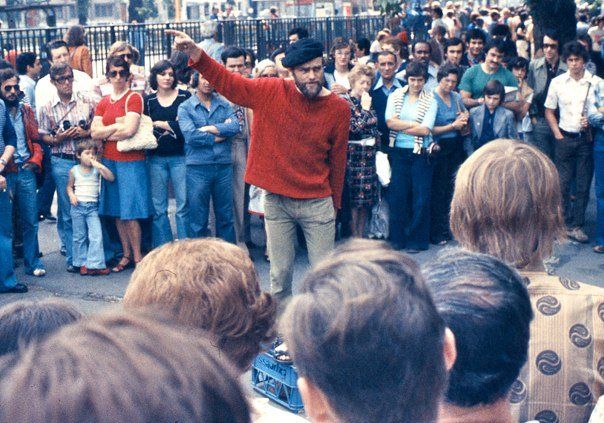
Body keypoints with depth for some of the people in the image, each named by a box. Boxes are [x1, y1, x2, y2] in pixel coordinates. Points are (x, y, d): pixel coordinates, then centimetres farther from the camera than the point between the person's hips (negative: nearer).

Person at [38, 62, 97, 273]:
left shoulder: (88, 100, 3)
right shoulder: (47, 108, 3)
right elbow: (43, 137, 7)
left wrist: (86, 133, -12)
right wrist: (58, 139, -12)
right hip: (62, 162, 0)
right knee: (68, 213, 2)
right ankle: (73, 258, 10)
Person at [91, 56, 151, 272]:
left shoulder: (134, 98, -5)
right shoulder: (104, 103, 11)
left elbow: (129, 130, -16)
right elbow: (94, 133, 1)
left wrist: (106, 134, -2)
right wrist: (117, 125, -10)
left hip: (131, 161, -5)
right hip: (109, 160, 6)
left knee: (130, 211, -5)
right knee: (117, 212, 8)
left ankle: (137, 256, 5)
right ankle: (126, 254, 18)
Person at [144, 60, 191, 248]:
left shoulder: (185, 97, 2)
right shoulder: (148, 101, 9)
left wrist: (161, 124, -7)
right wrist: (174, 126, -8)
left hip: (180, 156, -2)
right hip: (156, 158, 2)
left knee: (183, 205, -5)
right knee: (158, 207, 4)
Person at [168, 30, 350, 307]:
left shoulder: (338, 108, -4)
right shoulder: (271, 92, -3)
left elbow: (337, 159, 4)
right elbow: (227, 83, -3)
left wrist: (335, 203, 12)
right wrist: (196, 53, -17)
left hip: (318, 203, -1)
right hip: (277, 201, 1)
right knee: (280, 273, 8)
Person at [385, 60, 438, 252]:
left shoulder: (430, 100, 0)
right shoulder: (396, 96, 5)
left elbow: (425, 130, -11)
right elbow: (390, 121, -7)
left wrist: (400, 125, -8)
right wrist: (413, 124, -9)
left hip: (420, 153, -1)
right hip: (398, 152, 1)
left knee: (420, 198, 0)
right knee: (397, 195, 3)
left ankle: (416, 239, 10)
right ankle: (398, 237, 14)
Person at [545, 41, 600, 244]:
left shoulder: (596, 83, -3)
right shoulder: (557, 82, 3)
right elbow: (549, 111, 11)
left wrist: (591, 122, -14)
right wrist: (557, 134, 2)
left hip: (587, 139, -1)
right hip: (565, 138, 1)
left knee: (583, 185, 3)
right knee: (562, 184, 2)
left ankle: (577, 225, 10)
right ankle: (566, 223, 13)